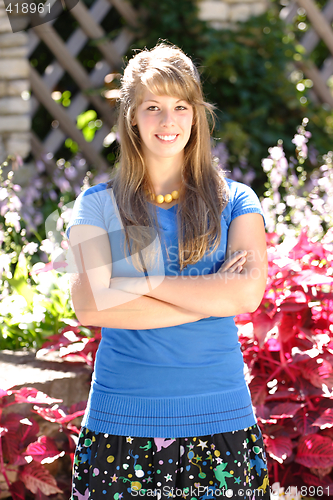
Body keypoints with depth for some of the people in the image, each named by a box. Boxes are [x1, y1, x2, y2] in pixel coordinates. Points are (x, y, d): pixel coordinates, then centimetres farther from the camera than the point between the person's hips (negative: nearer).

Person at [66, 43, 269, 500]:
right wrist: (209, 294, -10)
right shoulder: (98, 205, 5)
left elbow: (248, 292, -8)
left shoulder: (234, 201, 7)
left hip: (218, 415, 1)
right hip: (122, 422, 0)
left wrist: (138, 283, -10)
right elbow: (90, 306, -8)